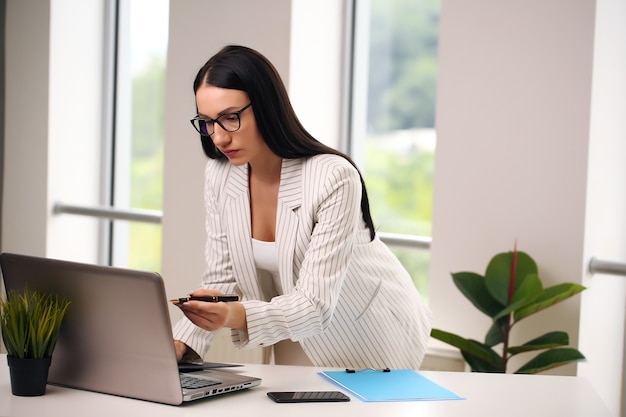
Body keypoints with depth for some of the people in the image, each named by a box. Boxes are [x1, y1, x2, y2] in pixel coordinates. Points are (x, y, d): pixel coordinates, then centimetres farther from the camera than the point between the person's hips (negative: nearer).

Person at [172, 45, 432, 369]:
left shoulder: (333, 178, -27)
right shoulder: (220, 175, -9)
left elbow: (317, 305, -30)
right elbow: (221, 279, -4)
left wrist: (239, 316, -47)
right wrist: (180, 343, -21)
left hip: (374, 341, -4)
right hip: (297, 342, 4)